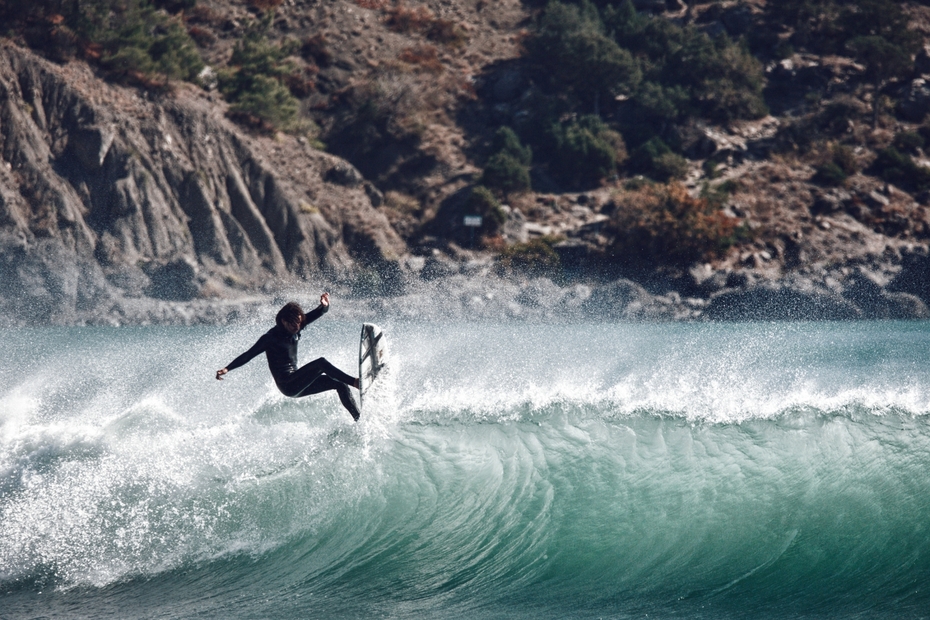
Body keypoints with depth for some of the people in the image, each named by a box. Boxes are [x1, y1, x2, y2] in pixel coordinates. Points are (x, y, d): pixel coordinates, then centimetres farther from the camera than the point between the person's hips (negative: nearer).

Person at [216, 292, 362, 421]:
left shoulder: (295, 328, 4)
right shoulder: (271, 337, -13)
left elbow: (318, 313, 2)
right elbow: (248, 355, -14)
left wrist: (324, 305, -21)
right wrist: (227, 368, -24)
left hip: (298, 383, 8)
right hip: (287, 384, -8)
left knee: (339, 384, 1)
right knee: (321, 363, -23)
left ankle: (359, 418, 3)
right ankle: (354, 382, -21)